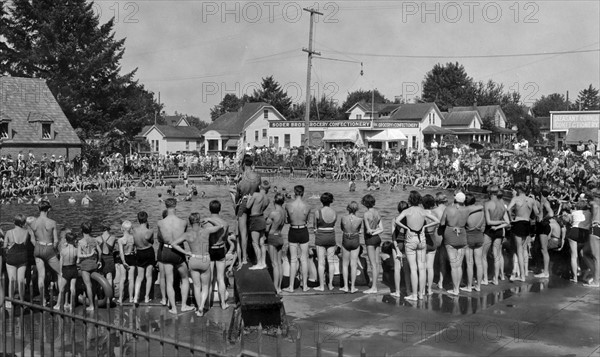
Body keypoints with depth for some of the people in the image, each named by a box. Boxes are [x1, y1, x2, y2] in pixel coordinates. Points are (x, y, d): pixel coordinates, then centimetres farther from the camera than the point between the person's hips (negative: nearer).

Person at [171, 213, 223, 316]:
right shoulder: (206, 230, -10)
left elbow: (174, 243, -10)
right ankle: (201, 306, -6)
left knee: (197, 286, 15)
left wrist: (186, 253, -4)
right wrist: (208, 219, 7)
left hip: (193, 260, 1)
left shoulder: (187, 234, -6)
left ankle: (199, 310, 19)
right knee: (205, 286, 14)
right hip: (205, 261, -1)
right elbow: (220, 225, 3)